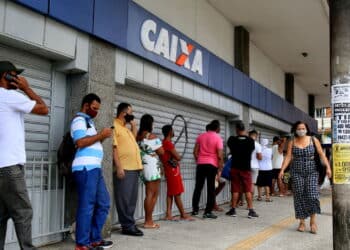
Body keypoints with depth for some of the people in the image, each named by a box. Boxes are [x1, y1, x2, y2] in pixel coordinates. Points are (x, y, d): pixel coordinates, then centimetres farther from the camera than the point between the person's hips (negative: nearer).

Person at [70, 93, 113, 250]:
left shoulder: (88, 121, 26)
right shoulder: (79, 120, -4)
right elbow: (80, 142, -17)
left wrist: (102, 138, 11)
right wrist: (100, 135, -11)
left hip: (94, 168, 10)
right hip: (85, 168, -10)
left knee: (103, 203, 11)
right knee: (87, 205, -6)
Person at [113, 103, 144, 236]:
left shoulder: (126, 127, 20)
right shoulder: (114, 126, -7)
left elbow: (133, 141, 29)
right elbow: (114, 147, -14)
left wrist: (134, 127, 17)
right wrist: (119, 167, -20)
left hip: (134, 167, 9)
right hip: (124, 168, -9)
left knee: (132, 198, 11)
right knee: (124, 198, -3)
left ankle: (129, 224, 18)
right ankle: (127, 225, 2)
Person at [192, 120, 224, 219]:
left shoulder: (200, 136, 6)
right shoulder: (218, 138, -7)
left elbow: (195, 152, 6)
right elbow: (220, 155, -12)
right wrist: (220, 167, 1)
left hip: (200, 164, 4)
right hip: (212, 165, -4)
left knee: (198, 187, 11)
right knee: (211, 189, 2)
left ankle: (195, 209, 16)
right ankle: (208, 212, 3)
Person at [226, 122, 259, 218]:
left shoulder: (232, 140, -5)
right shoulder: (250, 140, -6)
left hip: (235, 167, 1)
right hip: (246, 168, -1)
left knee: (235, 190, 7)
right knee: (248, 190, 2)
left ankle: (233, 210, 13)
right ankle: (251, 211, 1)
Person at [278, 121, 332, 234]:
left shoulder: (313, 140, 3)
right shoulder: (292, 142, 4)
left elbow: (321, 154, -1)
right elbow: (288, 157, -2)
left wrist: (328, 167, -13)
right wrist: (282, 170, -13)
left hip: (312, 171, -1)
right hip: (296, 172, 1)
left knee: (312, 195, -12)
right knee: (299, 197, 2)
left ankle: (313, 220, 5)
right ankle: (302, 222, 13)